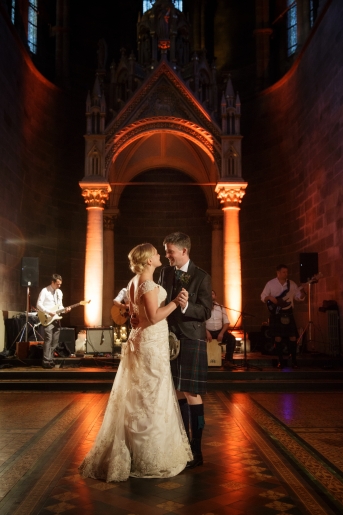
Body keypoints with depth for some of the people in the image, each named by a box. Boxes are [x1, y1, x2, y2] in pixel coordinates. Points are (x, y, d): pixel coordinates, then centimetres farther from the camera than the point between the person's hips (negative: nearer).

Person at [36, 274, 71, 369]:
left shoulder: (59, 292, 14)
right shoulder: (44, 291, -7)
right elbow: (39, 304, -12)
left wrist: (64, 309, -2)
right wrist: (48, 312, -20)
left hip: (56, 319, 7)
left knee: (55, 341, 7)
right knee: (48, 340, -13)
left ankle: (50, 359, 14)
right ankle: (46, 361, -12)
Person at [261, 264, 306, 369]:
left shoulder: (292, 284, 7)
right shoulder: (270, 284, -1)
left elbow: (299, 297, 9)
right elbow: (263, 296, 1)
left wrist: (303, 293, -12)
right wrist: (270, 298, -18)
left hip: (288, 313, 2)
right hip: (276, 314, -2)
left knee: (293, 337, -1)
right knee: (278, 338, -1)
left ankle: (294, 360, 9)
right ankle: (281, 361, 9)